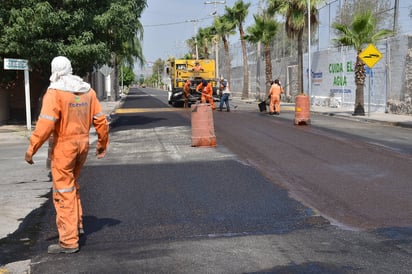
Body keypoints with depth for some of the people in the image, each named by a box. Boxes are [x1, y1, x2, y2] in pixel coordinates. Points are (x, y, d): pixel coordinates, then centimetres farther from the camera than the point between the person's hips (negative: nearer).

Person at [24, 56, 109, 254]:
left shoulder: (55, 92, -14)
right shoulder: (87, 91, 5)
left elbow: (45, 124, -21)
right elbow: (100, 120, 6)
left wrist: (31, 149, -16)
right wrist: (102, 144, 18)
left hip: (64, 146, -6)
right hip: (83, 143, 6)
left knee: (63, 191, 1)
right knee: (72, 184, 25)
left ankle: (69, 241, 4)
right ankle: (77, 224, 32)